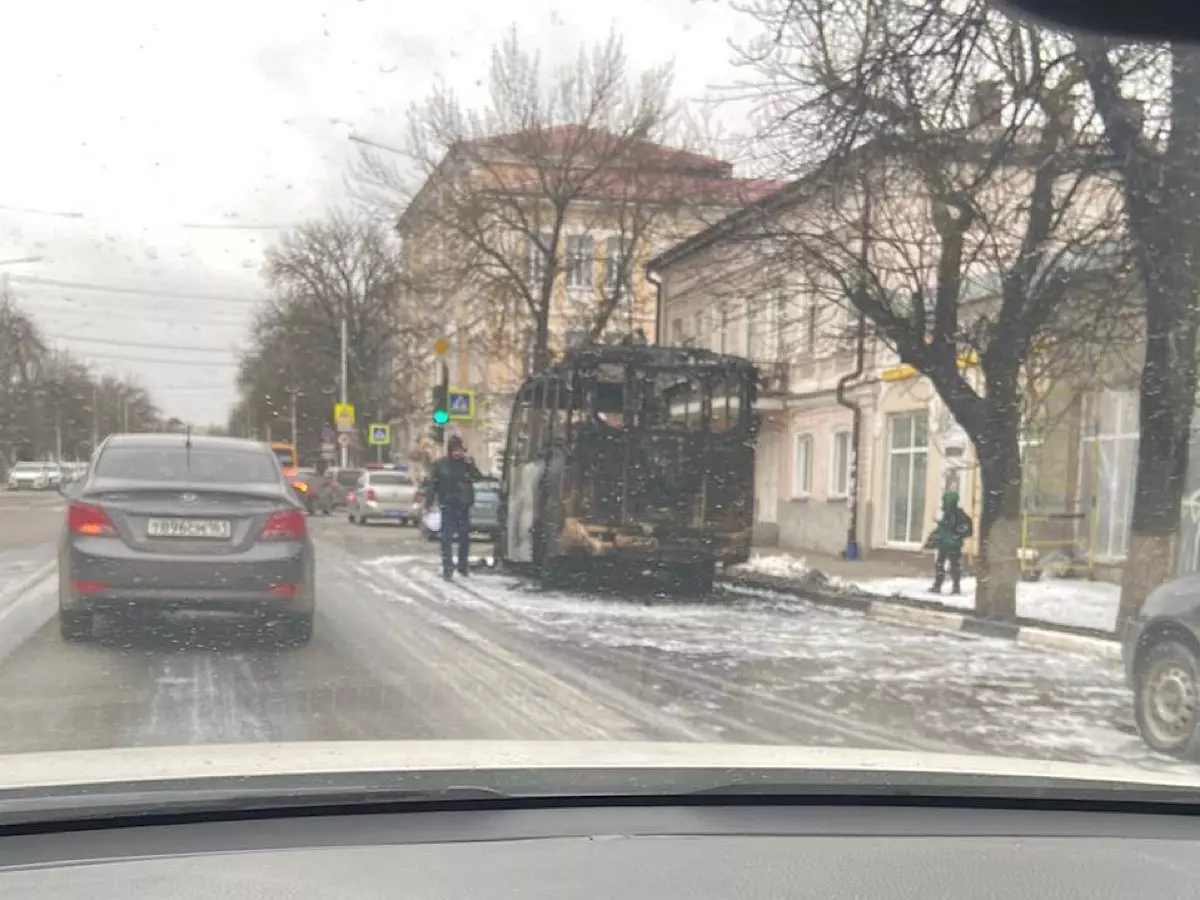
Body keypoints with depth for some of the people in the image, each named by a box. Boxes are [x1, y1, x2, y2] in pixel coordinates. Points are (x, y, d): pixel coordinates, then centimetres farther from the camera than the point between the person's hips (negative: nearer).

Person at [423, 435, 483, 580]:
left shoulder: (467, 463, 3)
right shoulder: (440, 464, -4)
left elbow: (478, 477, -7)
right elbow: (432, 485, -5)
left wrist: (470, 464, -18)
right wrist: (428, 504, -11)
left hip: (464, 506, 3)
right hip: (448, 506, -3)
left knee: (465, 538, 11)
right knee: (447, 538, -7)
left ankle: (463, 566, 26)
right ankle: (447, 569, -8)